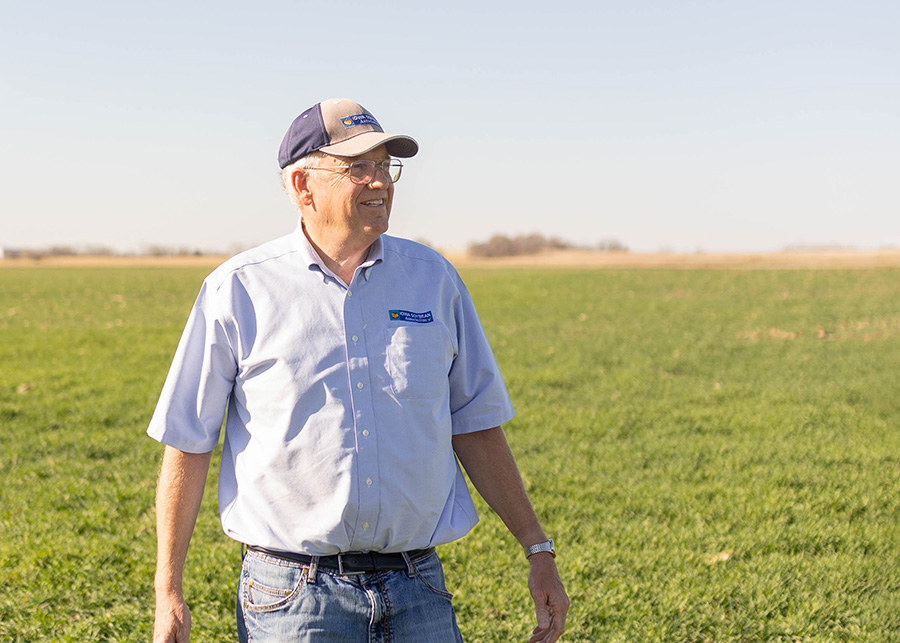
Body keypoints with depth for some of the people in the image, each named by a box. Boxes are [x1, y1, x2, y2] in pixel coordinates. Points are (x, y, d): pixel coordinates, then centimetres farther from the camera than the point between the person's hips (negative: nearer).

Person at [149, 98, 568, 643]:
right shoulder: (238, 290, -3)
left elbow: (475, 428, 12)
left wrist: (539, 550, 9)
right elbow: (188, 444, 0)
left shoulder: (433, 279, 6)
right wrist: (169, 594, -1)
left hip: (418, 594, 3)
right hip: (292, 598, -2)